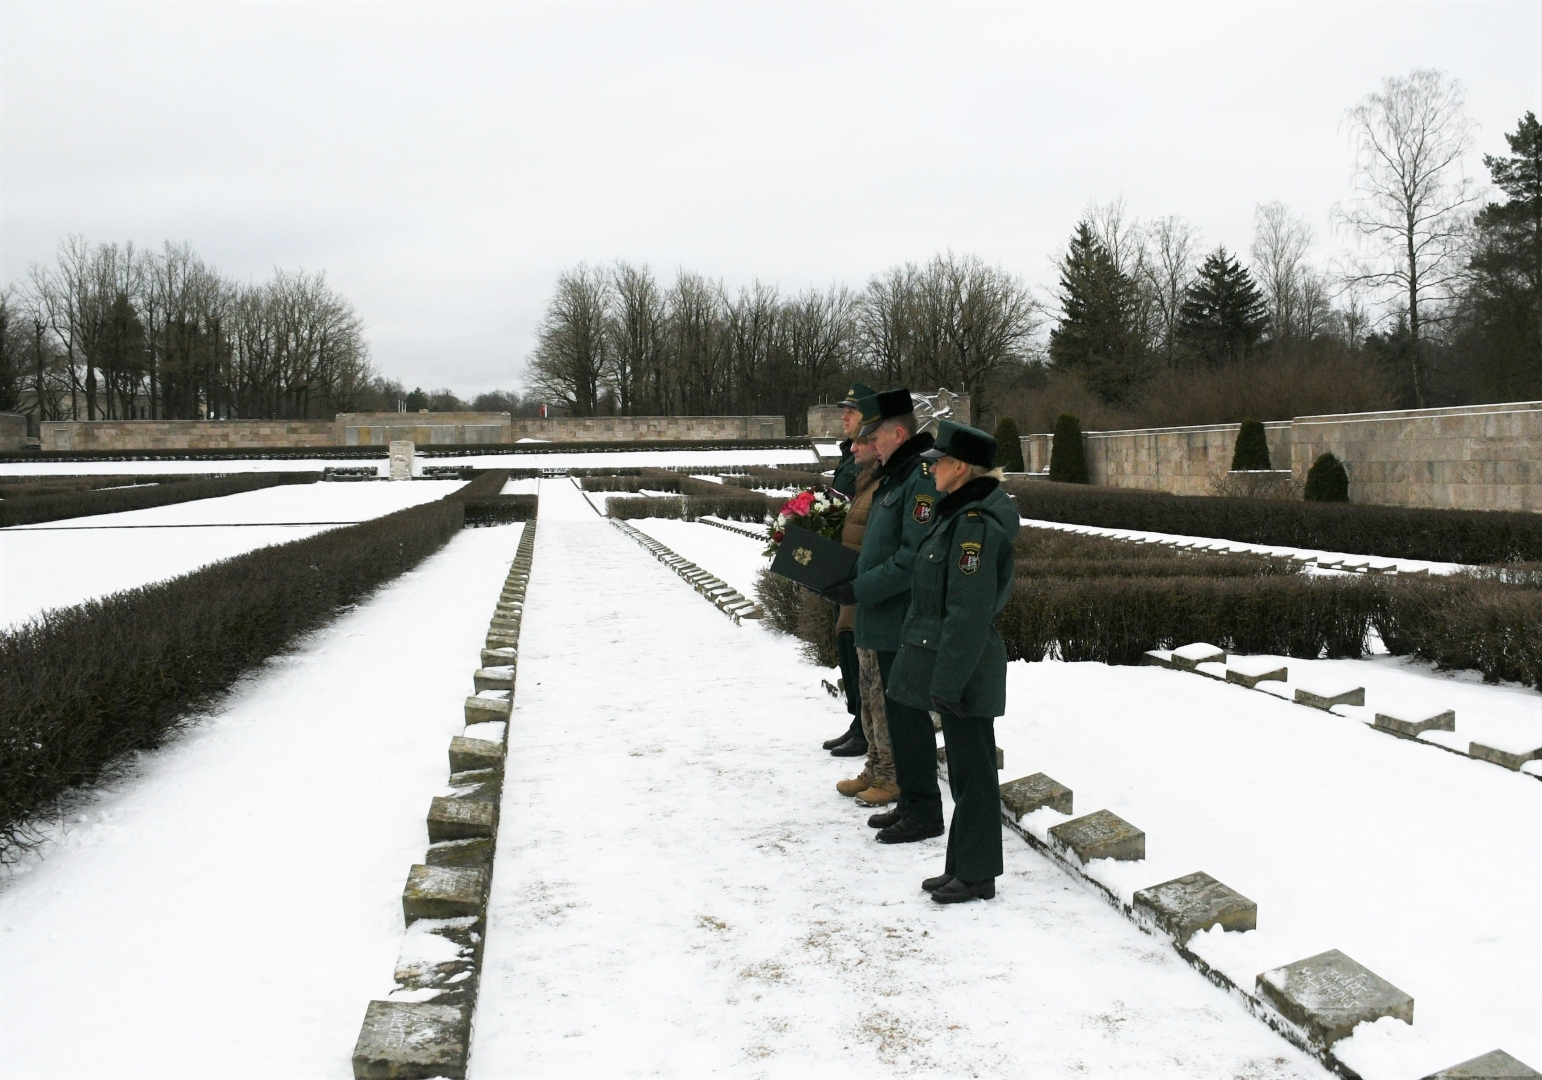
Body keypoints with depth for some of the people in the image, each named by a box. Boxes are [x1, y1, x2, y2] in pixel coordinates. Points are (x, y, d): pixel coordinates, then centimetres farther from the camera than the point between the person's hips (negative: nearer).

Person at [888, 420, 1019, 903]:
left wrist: (947, 683, -21)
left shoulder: (976, 523, -21)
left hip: (965, 668, -10)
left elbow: (969, 613, -23)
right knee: (966, 768, 16)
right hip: (955, 664, 10)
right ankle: (963, 868, 27)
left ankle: (976, 875, 13)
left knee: (972, 771, 1)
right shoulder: (961, 513, 10)